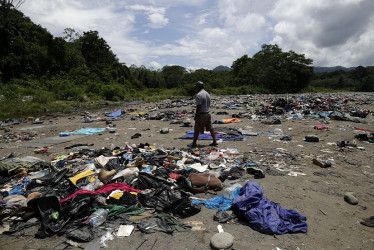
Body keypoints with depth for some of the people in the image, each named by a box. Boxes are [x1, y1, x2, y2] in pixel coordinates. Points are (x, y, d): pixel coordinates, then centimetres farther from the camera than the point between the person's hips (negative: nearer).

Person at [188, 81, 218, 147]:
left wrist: (196, 116, -15)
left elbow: (198, 106, -21)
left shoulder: (199, 95, -18)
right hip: (208, 114, 8)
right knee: (210, 128, 11)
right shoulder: (207, 94, 10)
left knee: (197, 129, 3)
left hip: (201, 114, -8)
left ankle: (194, 143, 14)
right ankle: (215, 142, 15)